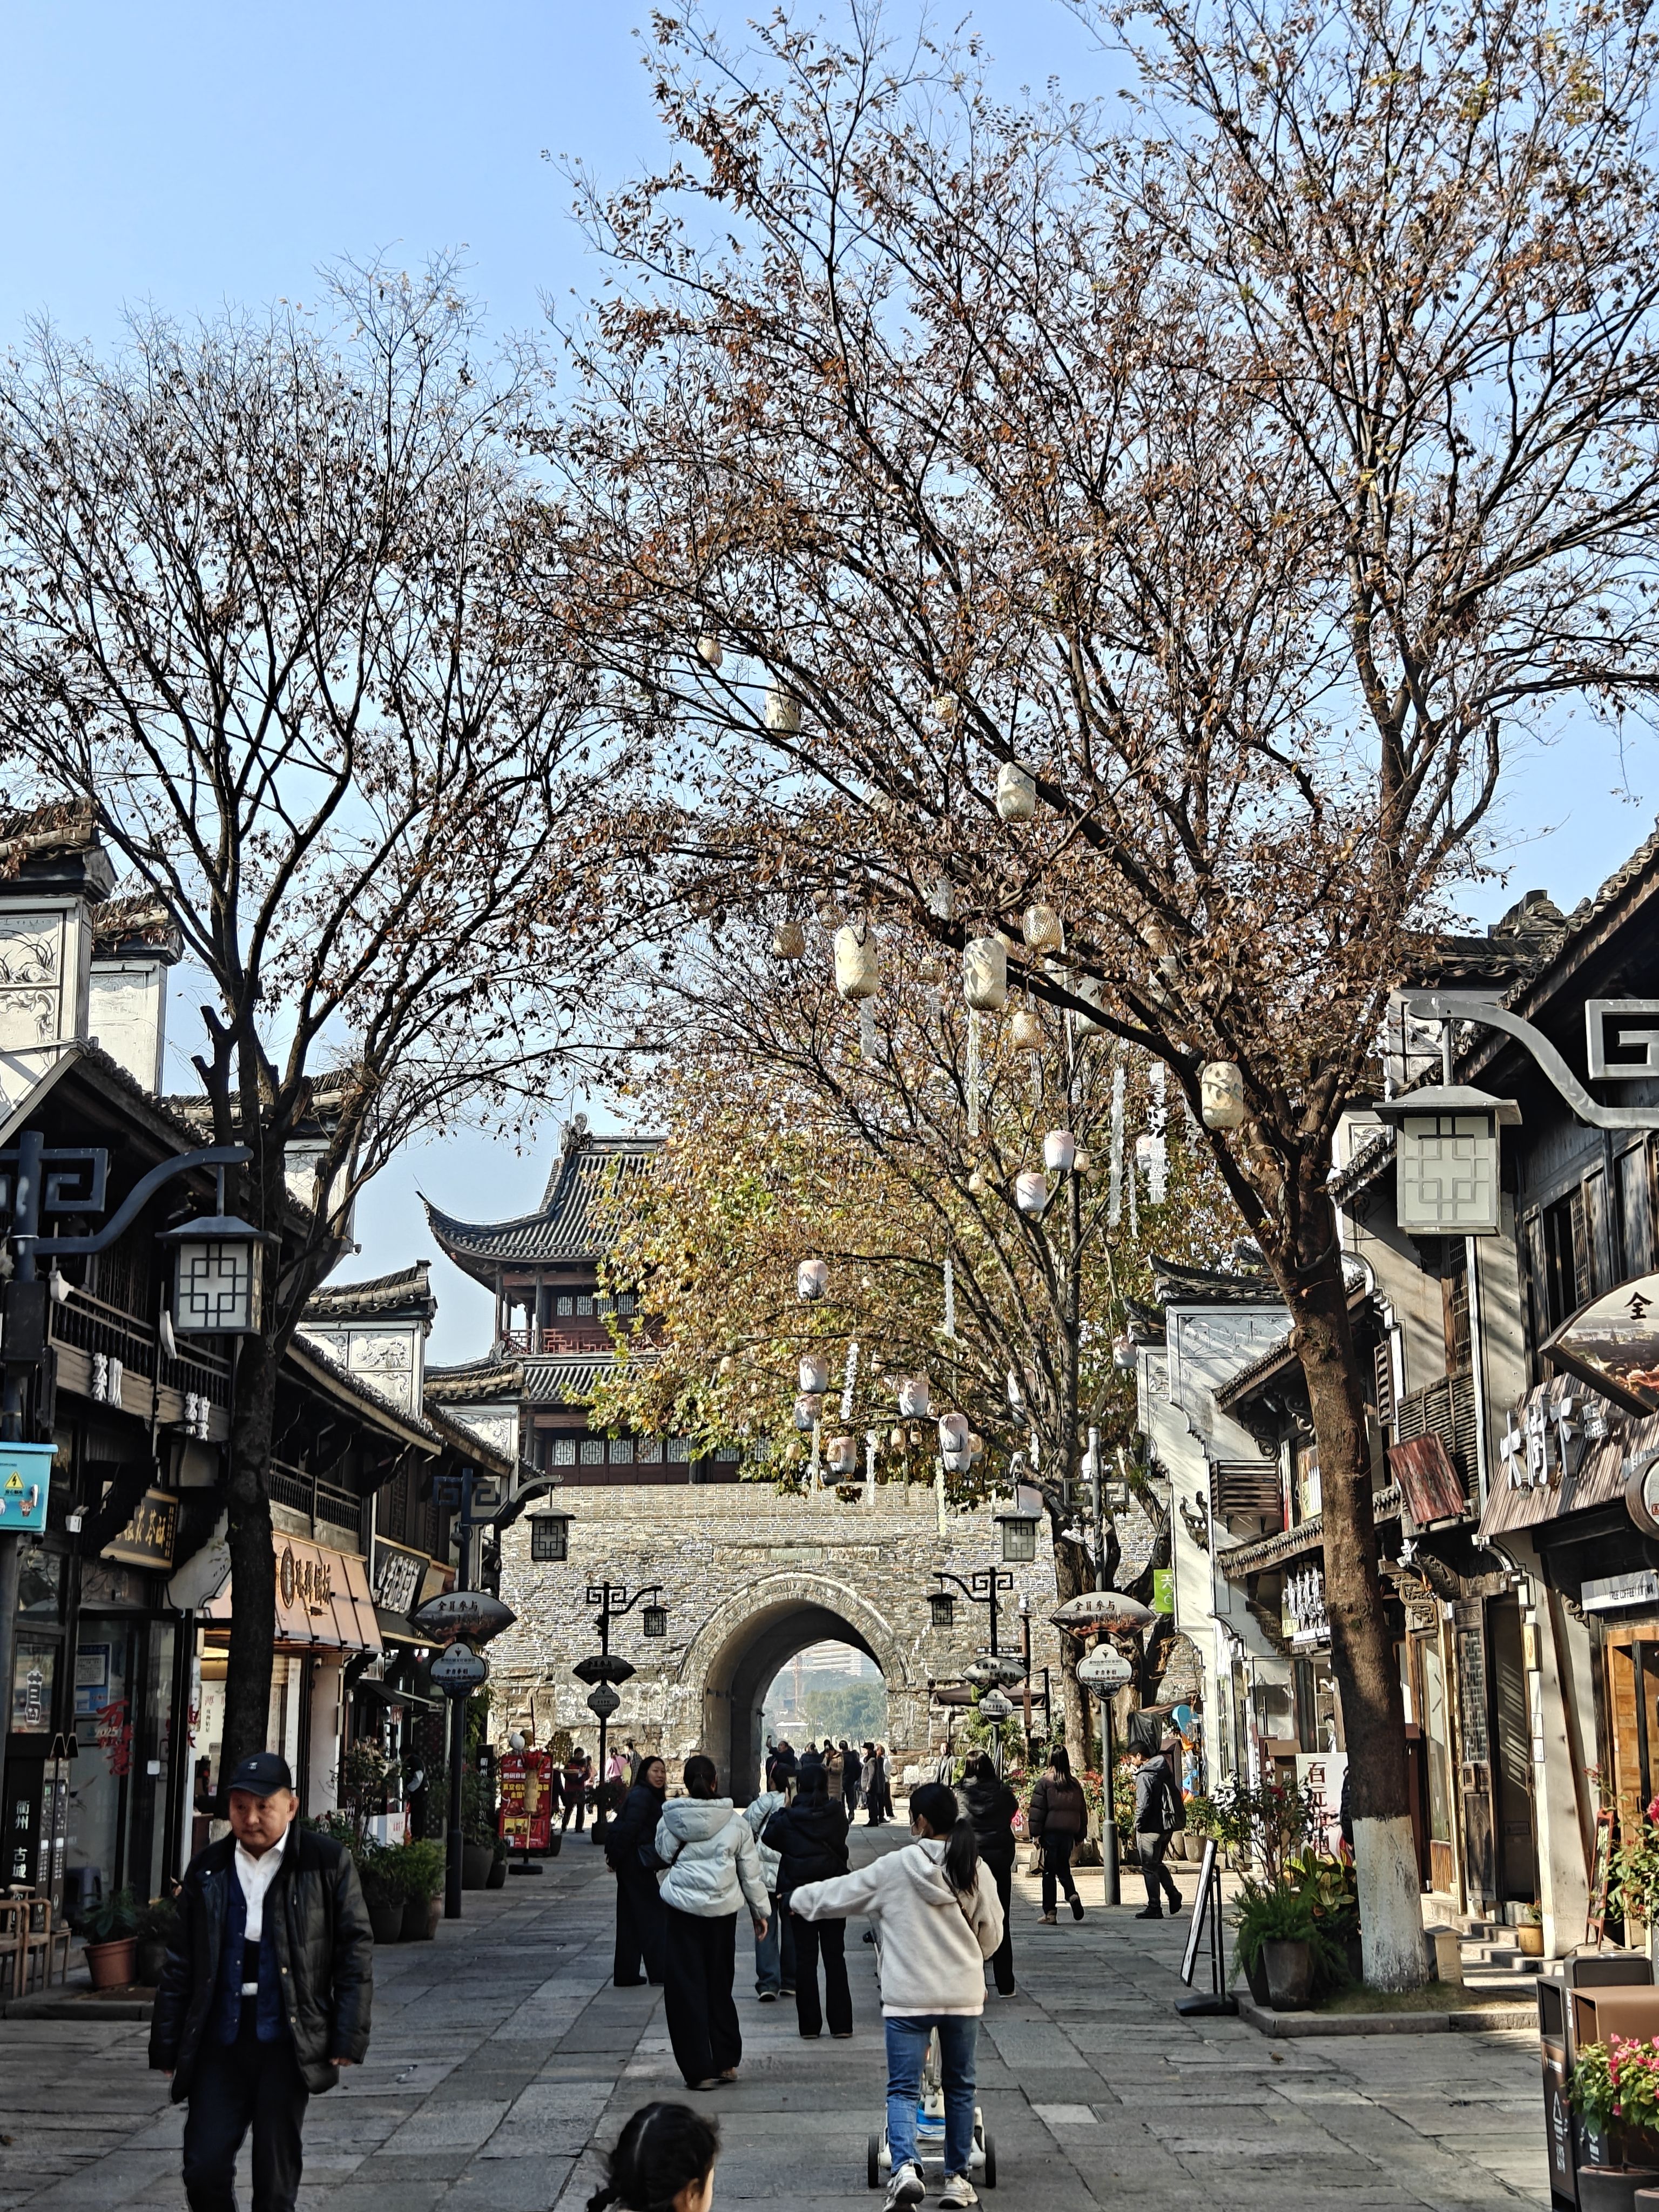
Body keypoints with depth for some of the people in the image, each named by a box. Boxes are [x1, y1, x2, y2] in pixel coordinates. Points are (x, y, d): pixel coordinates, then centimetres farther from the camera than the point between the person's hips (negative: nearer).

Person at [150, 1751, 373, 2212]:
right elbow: (180, 1964, 12)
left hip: (286, 2042, -3)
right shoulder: (207, 1869, 8)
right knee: (204, 2167, -1)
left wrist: (348, 2038, -5)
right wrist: (166, 2046, 9)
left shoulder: (327, 1863, -2)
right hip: (220, 2040, 3)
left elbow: (356, 1949, 0)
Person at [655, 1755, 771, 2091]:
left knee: (686, 1988, 4)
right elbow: (751, 1871, 7)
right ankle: (726, 2062, 21)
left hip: (682, 1910, -2)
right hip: (723, 1911, 2)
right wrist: (760, 1910, 17)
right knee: (719, 1986, 16)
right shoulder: (735, 1822, -1)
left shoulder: (669, 1821, -4)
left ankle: (700, 2070, 2)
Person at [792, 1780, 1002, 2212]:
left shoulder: (895, 1868, -9)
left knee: (903, 2088, 1)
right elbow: (992, 1934, 8)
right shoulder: (975, 1871, -2)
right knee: (959, 2087, 17)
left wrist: (799, 1898, 21)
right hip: (963, 1995, 3)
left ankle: (905, 2166, -21)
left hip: (909, 1997, -3)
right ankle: (957, 2177, 22)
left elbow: (841, 1893, 2)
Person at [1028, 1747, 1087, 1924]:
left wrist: (1035, 1833, -4)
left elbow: (1037, 1810, -9)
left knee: (1049, 1872, 2)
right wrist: (1079, 1837, 19)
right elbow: (1082, 1812, 12)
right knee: (1063, 1868, 19)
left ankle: (1050, 1913, 0)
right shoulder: (1075, 1785, 7)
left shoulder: (1045, 1783, -6)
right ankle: (1072, 1895, -6)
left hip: (1051, 1831, -4)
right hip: (1069, 1832, 4)